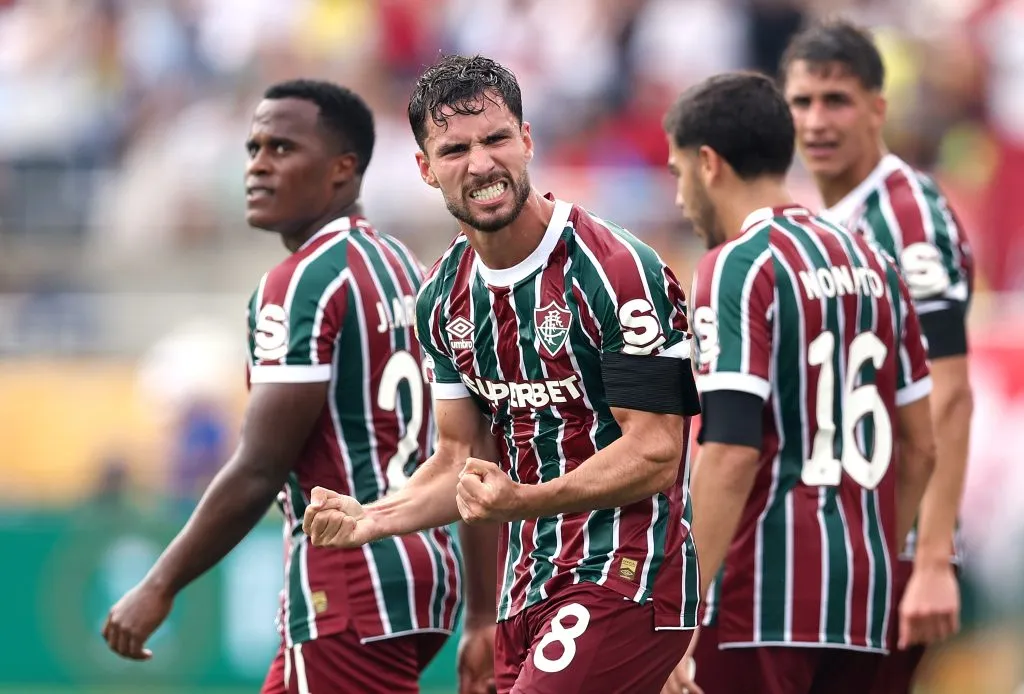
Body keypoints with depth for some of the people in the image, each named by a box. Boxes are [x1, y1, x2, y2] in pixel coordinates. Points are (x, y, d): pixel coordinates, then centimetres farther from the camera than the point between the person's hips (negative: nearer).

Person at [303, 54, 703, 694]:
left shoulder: (616, 270, -14)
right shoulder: (444, 298, 10)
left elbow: (654, 453, -16)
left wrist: (522, 501, -27)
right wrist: (369, 520, -1)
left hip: (626, 583, -8)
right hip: (529, 591, 8)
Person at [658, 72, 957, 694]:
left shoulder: (737, 270, -10)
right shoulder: (870, 265, 13)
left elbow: (731, 456, -18)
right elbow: (919, 447, 16)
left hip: (765, 596, -7)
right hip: (861, 600, 7)